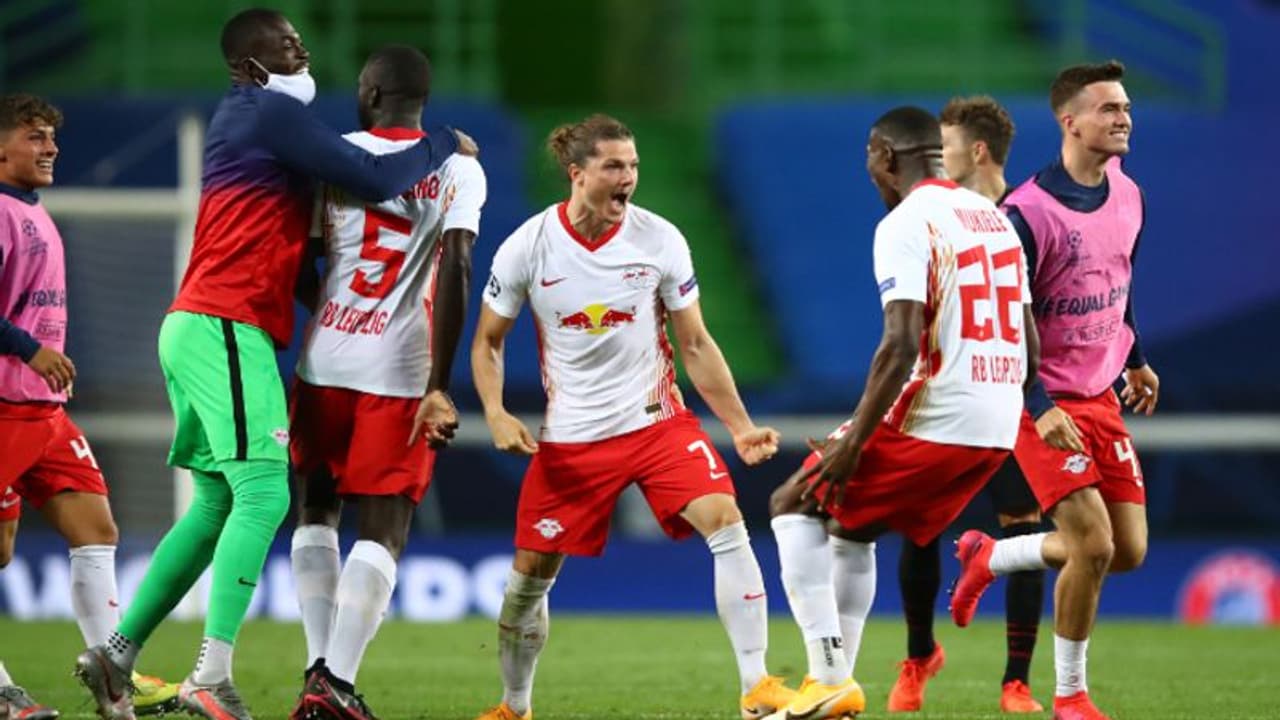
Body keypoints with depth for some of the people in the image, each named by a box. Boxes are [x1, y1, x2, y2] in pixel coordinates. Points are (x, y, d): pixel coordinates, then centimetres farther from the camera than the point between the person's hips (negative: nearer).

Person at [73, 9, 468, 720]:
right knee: (264, 495, -14)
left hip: (197, 327, 10)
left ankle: (114, 655, 13)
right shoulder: (271, 113, -9)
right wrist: (442, 146, 3)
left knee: (216, 505, 14)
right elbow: (374, 179, -13)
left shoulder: (244, 117, 22)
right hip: (226, 329, -10)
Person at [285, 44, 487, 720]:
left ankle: (319, 666, 7)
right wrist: (439, 386, -11)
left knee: (315, 511, 19)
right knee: (383, 531, 1)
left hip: (325, 361, 2)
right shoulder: (458, 167, 1)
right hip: (400, 372, -2)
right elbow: (455, 269, -10)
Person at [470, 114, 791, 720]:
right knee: (528, 576, 2)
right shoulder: (527, 248, -9)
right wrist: (496, 415, -12)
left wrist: (741, 426, -2)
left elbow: (695, 344, 2)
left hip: (658, 420, 0)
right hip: (570, 438, 0)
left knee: (727, 525, -21)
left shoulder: (660, 240, -7)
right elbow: (487, 341, 4)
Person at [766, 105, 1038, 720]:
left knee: (794, 506, 6)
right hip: (998, 428, 8)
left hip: (934, 420, -8)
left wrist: (853, 443, -17)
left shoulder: (905, 225, -11)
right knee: (851, 527, 24)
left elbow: (901, 345, -20)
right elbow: (1029, 340, 18)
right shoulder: (994, 217, 15)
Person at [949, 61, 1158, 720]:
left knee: (1129, 551, 5)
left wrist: (1136, 359, 25)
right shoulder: (1028, 213, -20)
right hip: (1046, 402, -8)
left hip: (1102, 395, 8)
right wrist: (1040, 412, -25)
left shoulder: (1127, 196, 3)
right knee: (1093, 545, -16)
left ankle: (988, 558, 28)